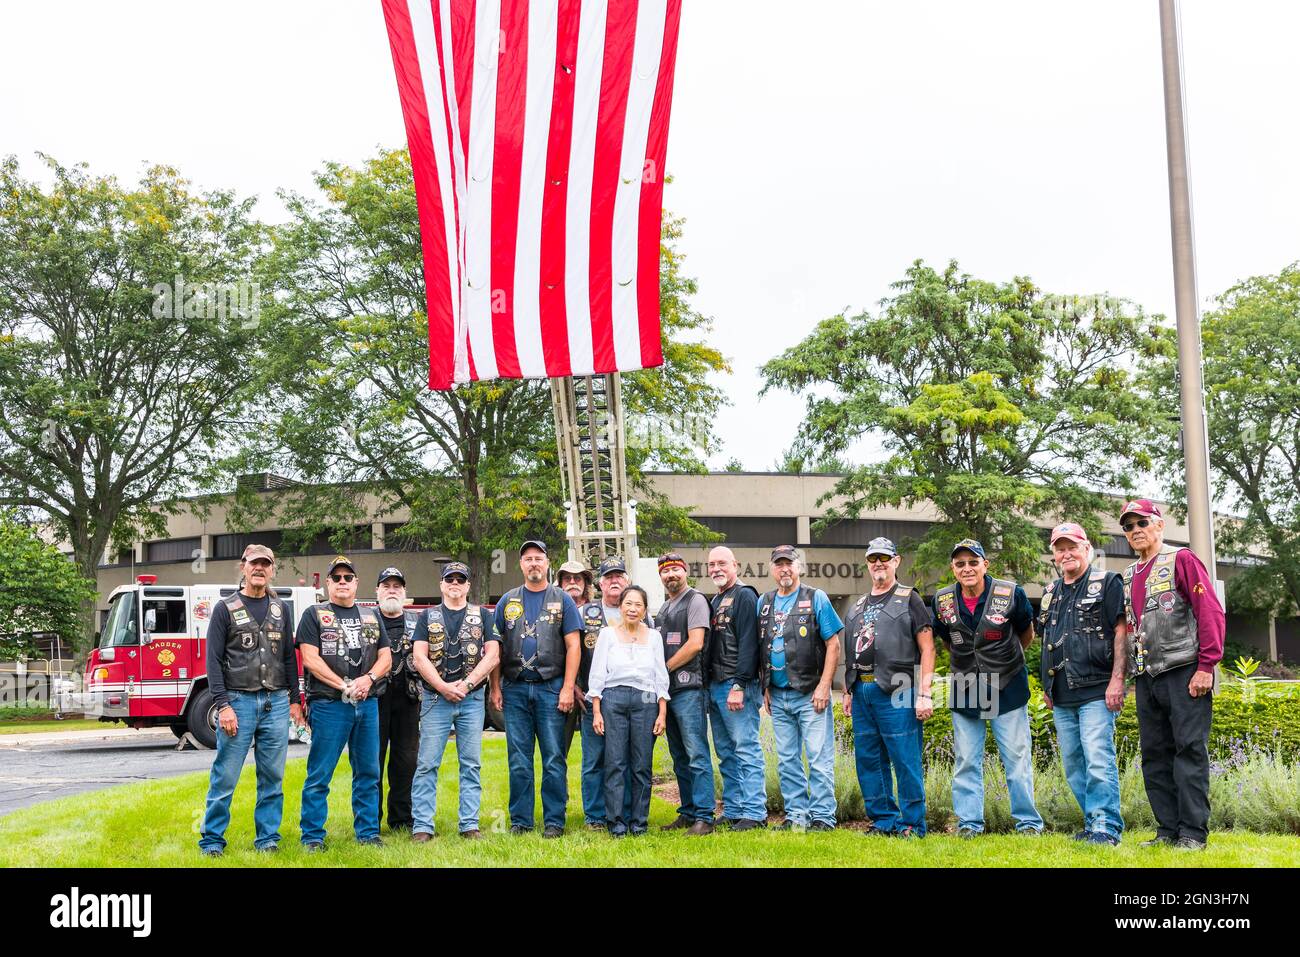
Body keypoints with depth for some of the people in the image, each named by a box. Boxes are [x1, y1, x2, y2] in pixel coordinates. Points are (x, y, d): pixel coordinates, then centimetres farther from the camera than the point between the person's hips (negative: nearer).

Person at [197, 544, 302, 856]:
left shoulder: (281, 609, 12)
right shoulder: (225, 608, 1)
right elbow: (214, 660, -4)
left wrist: (294, 700, 8)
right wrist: (223, 705, -12)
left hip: (276, 703, 3)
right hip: (239, 701, -3)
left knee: (272, 777, 6)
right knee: (225, 777, -2)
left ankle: (268, 838, 14)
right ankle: (212, 839, 8)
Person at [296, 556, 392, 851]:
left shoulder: (371, 617, 16)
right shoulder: (315, 615, 3)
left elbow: (385, 657, 11)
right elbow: (310, 659, -7)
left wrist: (368, 678, -9)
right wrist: (343, 685, -14)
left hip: (367, 704, 5)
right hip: (328, 704, -4)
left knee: (367, 772, 8)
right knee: (320, 775, -2)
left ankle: (368, 832, 15)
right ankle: (312, 836, 4)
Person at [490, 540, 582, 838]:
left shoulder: (562, 600, 6)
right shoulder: (507, 601, 12)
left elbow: (573, 646, 1)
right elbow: (496, 647, 12)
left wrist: (568, 688, -7)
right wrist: (495, 687, 4)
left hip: (551, 688, -2)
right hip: (515, 689, 2)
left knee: (554, 758, -1)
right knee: (518, 760, 5)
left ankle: (554, 821, 5)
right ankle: (520, 820, 12)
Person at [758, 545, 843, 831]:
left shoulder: (816, 598, -1)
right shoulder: (764, 603, 12)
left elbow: (833, 644, -5)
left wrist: (823, 686, -11)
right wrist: (765, 689, 10)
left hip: (810, 695, -5)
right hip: (778, 697, 5)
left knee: (819, 759, -5)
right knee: (787, 761, 9)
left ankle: (822, 816, 1)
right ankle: (796, 814, 17)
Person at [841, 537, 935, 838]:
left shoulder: (909, 599, 1)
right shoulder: (857, 607, 20)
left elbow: (927, 648, -4)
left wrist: (924, 694, -12)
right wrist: (848, 692, 17)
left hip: (896, 691, -7)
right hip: (862, 691, 7)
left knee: (905, 759, -5)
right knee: (868, 759, 9)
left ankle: (912, 823, 3)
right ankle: (884, 819, 19)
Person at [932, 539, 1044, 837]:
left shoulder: (1011, 594, -11)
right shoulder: (942, 601, -4)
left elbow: (1026, 635, 7)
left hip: (1007, 689, -2)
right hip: (964, 690, 2)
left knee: (1017, 757, 1)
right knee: (966, 762, 6)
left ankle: (1028, 821, 10)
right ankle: (969, 822, 14)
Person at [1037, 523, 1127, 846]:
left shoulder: (1107, 583, 0)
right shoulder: (1050, 593, 19)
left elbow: (1121, 632, -7)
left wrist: (1117, 680, -14)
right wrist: (1046, 685, 20)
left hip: (1096, 691, -7)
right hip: (1061, 697, 7)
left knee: (1098, 761, -13)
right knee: (1073, 766, 9)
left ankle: (1107, 826, -9)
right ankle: (1092, 824, 17)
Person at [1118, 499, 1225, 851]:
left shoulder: (1181, 560, -2)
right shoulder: (1129, 577, 18)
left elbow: (1211, 611, -10)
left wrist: (1207, 665, -16)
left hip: (1185, 674, -7)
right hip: (1147, 678, 7)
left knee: (1190, 749, -6)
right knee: (1155, 755, 7)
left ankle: (1193, 833, -3)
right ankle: (1169, 830, 13)